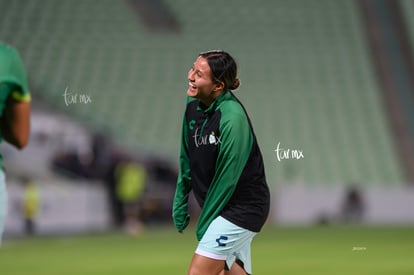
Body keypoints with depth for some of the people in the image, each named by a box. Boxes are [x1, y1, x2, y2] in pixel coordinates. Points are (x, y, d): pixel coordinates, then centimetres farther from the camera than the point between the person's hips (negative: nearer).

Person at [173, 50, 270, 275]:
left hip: (242, 208, -8)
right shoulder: (193, 104, -1)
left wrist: (204, 223, -13)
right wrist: (180, 202, 13)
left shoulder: (232, 119, -25)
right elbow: (187, 158, 12)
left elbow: (227, 179, -20)